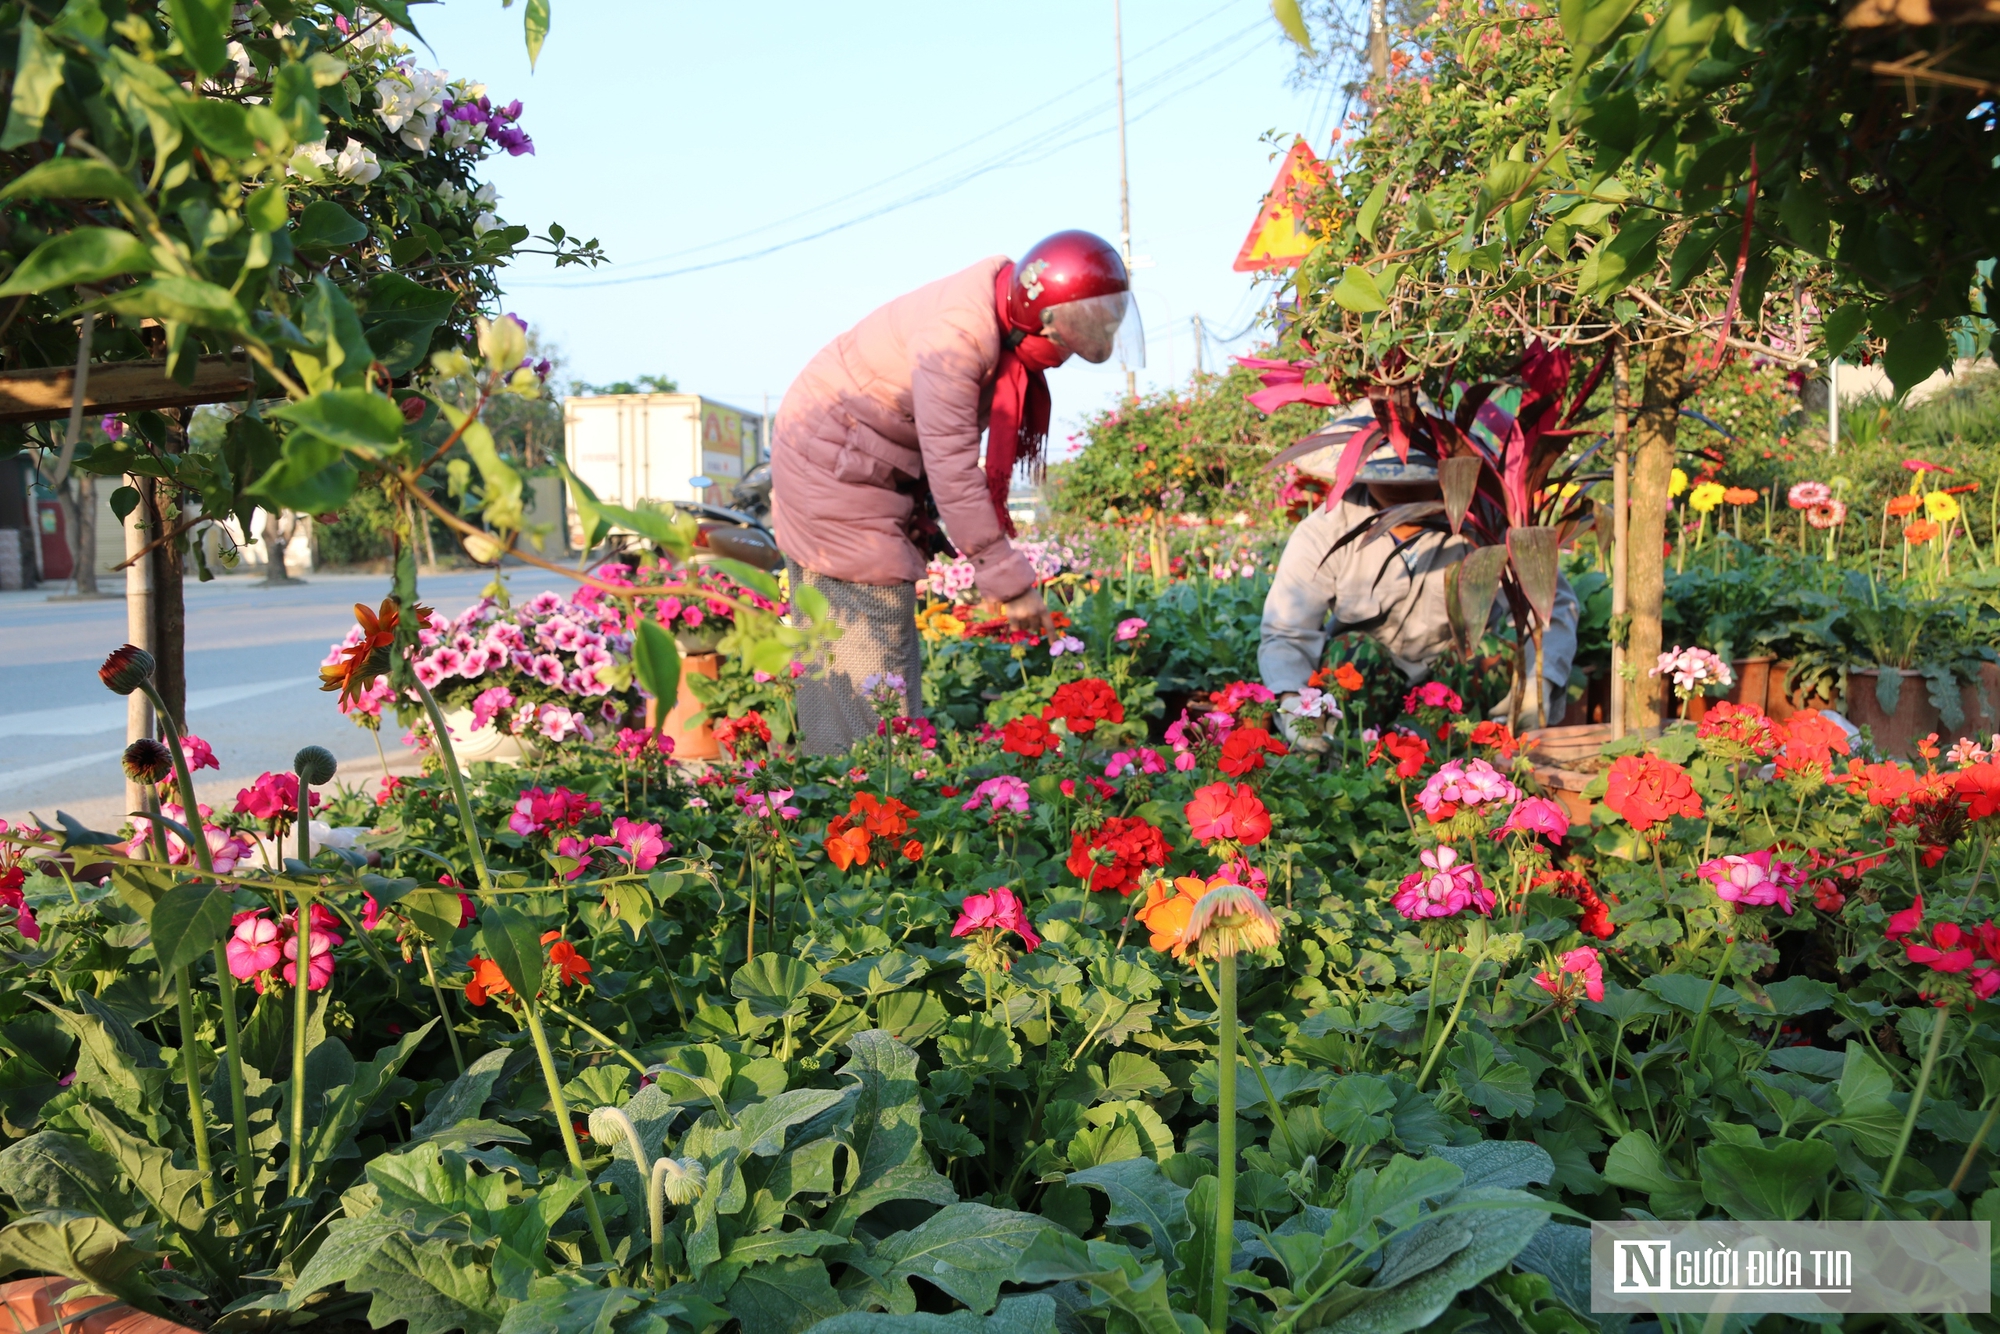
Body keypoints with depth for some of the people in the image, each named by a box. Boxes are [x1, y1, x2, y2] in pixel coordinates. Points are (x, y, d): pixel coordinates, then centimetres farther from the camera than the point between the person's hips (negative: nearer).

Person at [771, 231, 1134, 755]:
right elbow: (950, 465, -31)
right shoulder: (960, 332, -30)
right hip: (832, 460, -9)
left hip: (879, 466, 9)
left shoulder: (1010, 329, -3)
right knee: (870, 631, -11)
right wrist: (1009, 578, -29)